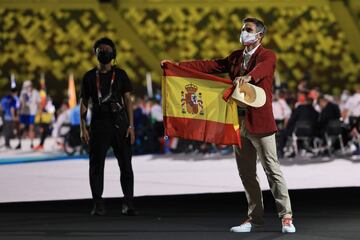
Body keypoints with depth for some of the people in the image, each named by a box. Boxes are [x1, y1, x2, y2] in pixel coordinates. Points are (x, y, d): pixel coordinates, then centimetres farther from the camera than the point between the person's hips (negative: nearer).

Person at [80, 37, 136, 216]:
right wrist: (83, 128, 1)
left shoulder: (120, 74, 8)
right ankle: (98, 204, 3)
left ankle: (128, 203, 1)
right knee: (96, 165, -1)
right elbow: (84, 103, 9)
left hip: (119, 124, 0)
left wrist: (131, 126, -4)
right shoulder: (90, 77, 9)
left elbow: (128, 101, 5)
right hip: (98, 125, 0)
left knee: (125, 165, -2)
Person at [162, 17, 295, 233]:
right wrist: (178, 65, 7)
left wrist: (248, 76, -50)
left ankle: (286, 217, -1)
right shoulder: (236, 57, 16)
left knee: (272, 169, -5)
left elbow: (261, 69, -28)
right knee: (246, 173, 10)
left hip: (260, 122, -7)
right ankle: (255, 218, 16)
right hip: (240, 122, 7)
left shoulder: (267, 56, -5)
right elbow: (210, 66, 13)